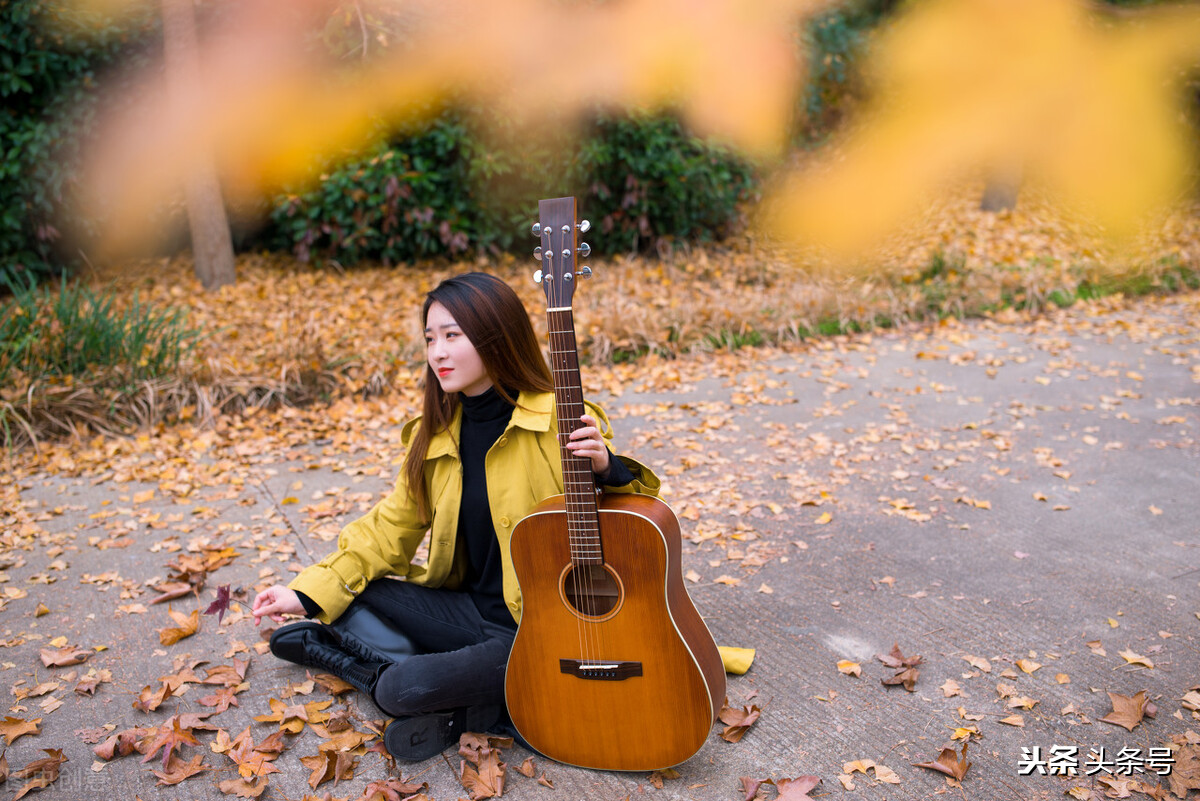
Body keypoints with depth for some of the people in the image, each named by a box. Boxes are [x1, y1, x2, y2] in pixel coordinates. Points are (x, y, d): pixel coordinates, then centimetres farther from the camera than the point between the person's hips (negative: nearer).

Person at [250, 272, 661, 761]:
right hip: (470, 607, 7)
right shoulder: (435, 435, 5)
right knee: (351, 599, -6)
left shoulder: (562, 423, -15)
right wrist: (311, 593, 1)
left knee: (402, 690, -23)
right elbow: (393, 526, 10)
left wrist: (606, 469, -33)